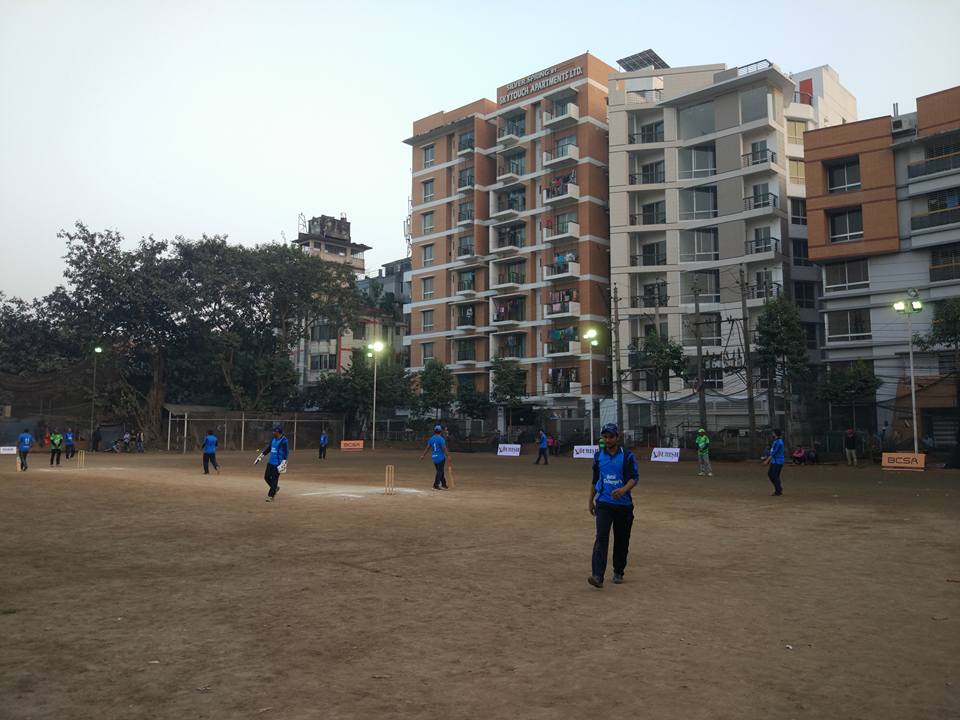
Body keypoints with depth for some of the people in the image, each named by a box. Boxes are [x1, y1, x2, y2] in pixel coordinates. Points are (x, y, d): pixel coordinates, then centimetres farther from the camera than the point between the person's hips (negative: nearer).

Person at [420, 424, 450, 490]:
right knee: (440, 471, 0)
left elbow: (427, 448, 6)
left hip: (434, 457, 7)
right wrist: (448, 456, -16)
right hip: (440, 457, -7)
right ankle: (436, 485, -3)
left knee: (440, 471, 16)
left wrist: (423, 455, 10)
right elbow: (444, 449, -17)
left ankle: (444, 485, 24)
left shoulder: (431, 438, 6)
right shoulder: (441, 439, -14)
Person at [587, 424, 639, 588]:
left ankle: (618, 572, 27)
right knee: (601, 538, -12)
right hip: (603, 503, 1)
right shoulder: (598, 456, 8)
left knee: (622, 540, 9)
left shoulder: (628, 456, -2)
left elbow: (635, 478, -9)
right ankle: (597, 575, -19)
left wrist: (623, 489, -28)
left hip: (624, 504, -1)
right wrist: (591, 501, 17)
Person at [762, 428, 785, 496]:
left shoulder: (779, 442, -19)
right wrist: (770, 460, 22)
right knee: (770, 474, 11)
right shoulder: (776, 441, 13)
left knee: (775, 476, -4)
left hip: (778, 462, -10)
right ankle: (779, 487, 19)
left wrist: (767, 460, -18)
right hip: (774, 462, 10)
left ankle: (778, 491, 6)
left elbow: (774, 453, -20)